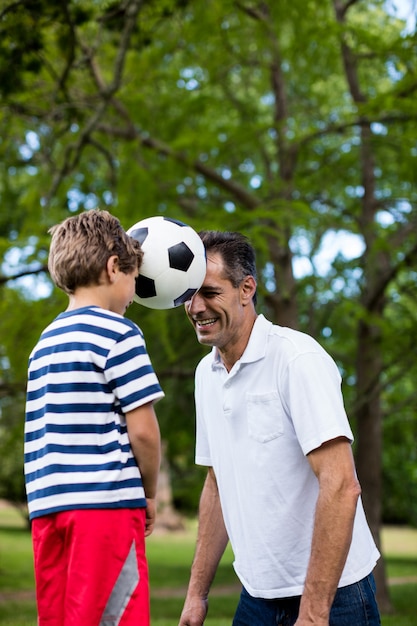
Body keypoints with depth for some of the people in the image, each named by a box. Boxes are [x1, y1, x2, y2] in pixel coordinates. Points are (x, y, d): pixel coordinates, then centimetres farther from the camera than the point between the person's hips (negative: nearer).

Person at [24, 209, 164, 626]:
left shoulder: (45, 341, 18)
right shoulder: (118, 332, -4)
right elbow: (141, 429, -9)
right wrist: (150, 493, 7)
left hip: (47, 505, 7)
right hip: (105, 500, -7)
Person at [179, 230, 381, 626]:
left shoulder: (297, 358, -17)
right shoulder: (206, 374, 6)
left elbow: (341, 486, -23)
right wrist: (197, 592, 11)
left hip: (329, 594, -6)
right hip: (258, 594, 7)